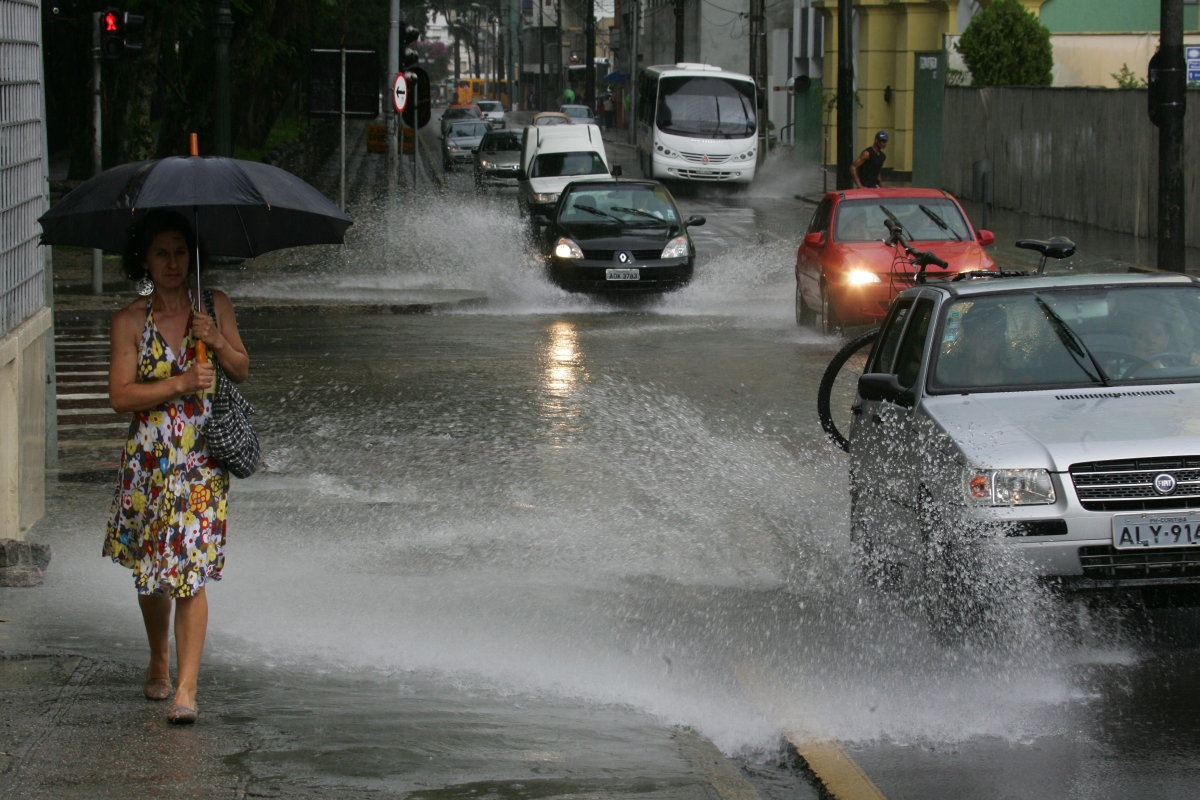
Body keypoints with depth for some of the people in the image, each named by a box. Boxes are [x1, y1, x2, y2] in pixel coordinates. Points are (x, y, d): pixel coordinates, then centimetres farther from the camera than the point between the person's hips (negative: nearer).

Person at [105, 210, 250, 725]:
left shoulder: (214, 306, 3)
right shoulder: (130, 321, -1)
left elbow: (241, 371, 8)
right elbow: (120, 396, -7)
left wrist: (218, 342, -11)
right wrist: (180, 384, -18)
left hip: (202, 458, -1)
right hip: (148, 460, 1)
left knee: (190, 571, -10)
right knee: (148, 570, 13)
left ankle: (185, 688, -11)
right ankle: (159, 662, 37)